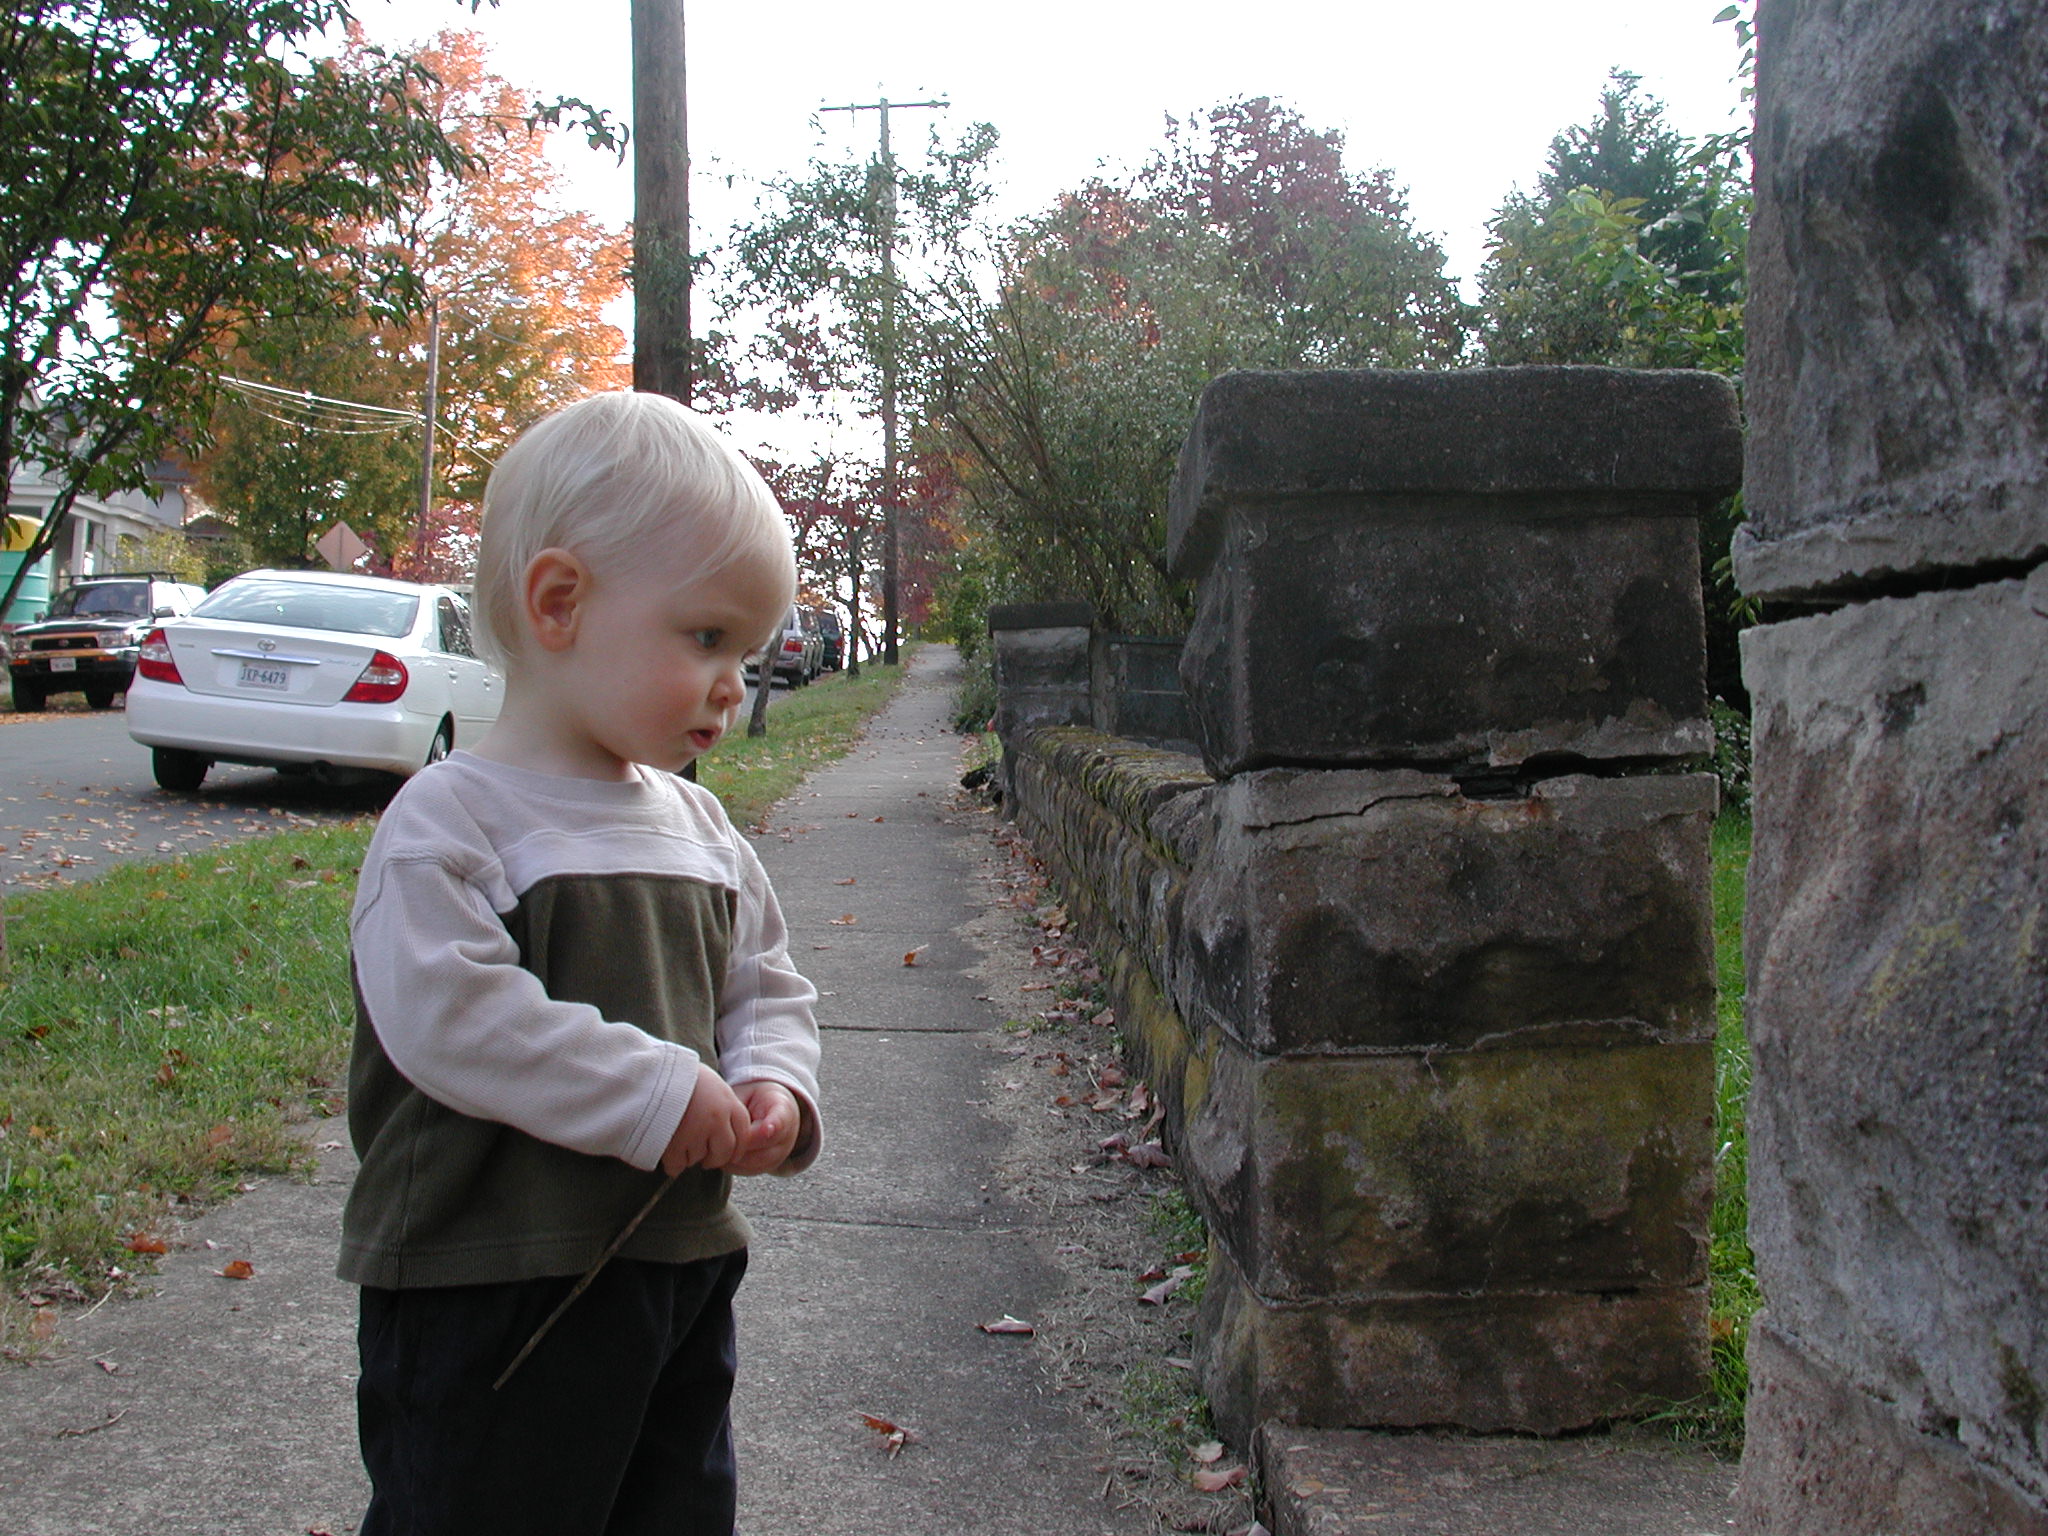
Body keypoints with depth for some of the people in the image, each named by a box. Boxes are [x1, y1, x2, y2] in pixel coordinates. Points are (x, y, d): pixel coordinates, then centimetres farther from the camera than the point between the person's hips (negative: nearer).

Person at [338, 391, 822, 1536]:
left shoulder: (700, 828, 8)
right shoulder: (451, 819, -14)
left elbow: (768, 987, 15)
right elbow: (449, 1016, -26)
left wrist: (772, 1088, -6)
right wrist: (660, 1092, -23)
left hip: (685, 1271, 7)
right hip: (490, 1299, -7)